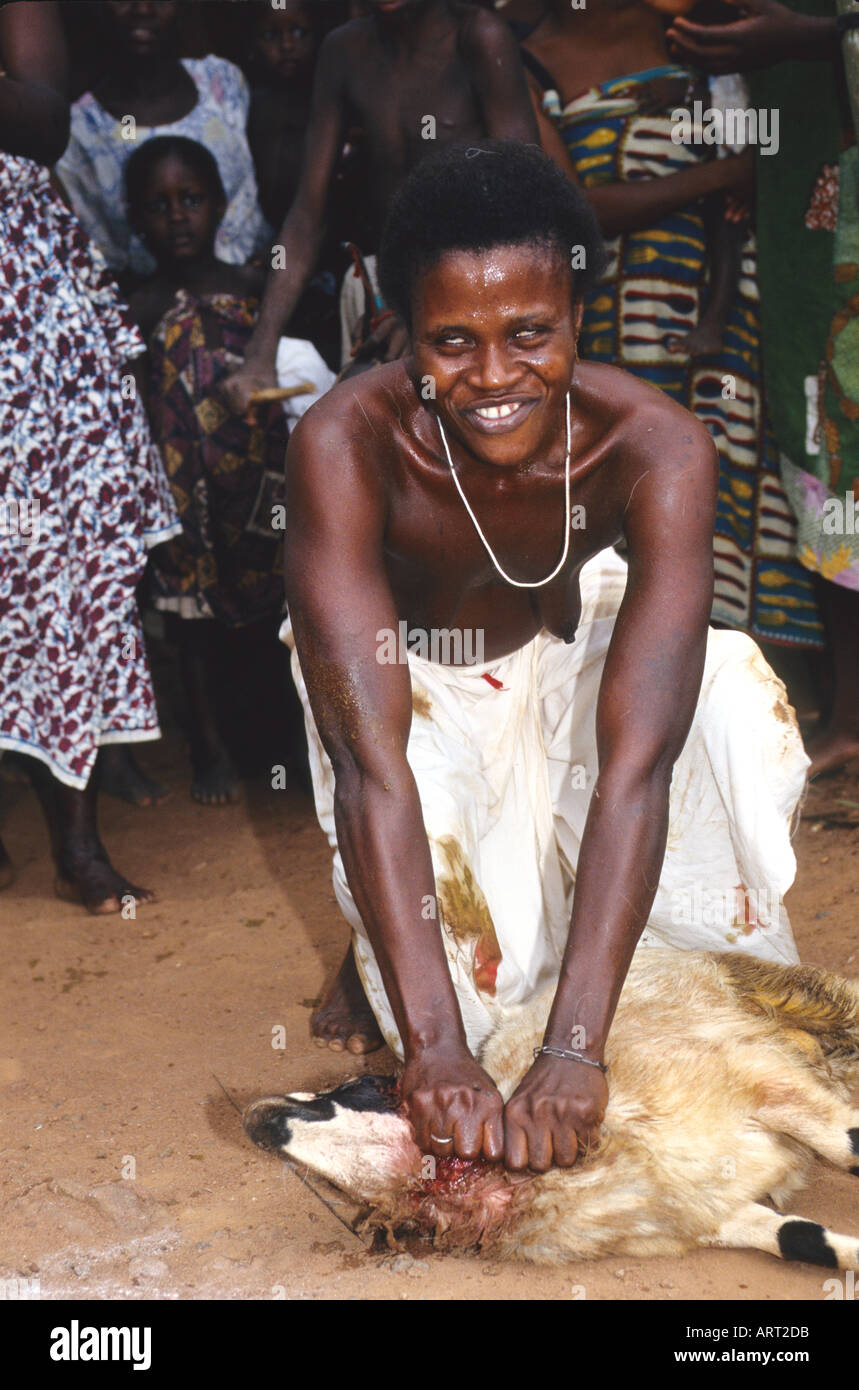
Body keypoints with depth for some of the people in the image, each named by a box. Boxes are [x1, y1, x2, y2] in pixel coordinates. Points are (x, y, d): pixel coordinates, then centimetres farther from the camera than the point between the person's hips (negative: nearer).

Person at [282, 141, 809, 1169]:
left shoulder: (657, 449, -34)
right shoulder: (346, 444, -36)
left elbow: (637, 763, -41)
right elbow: (373, 761, -42)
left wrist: (575, 1050, -49)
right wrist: (435, 1049, -49)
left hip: (565, 652, 2)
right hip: (406, 676, -1)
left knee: (729, 706, -26)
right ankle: (376, 953, 12)